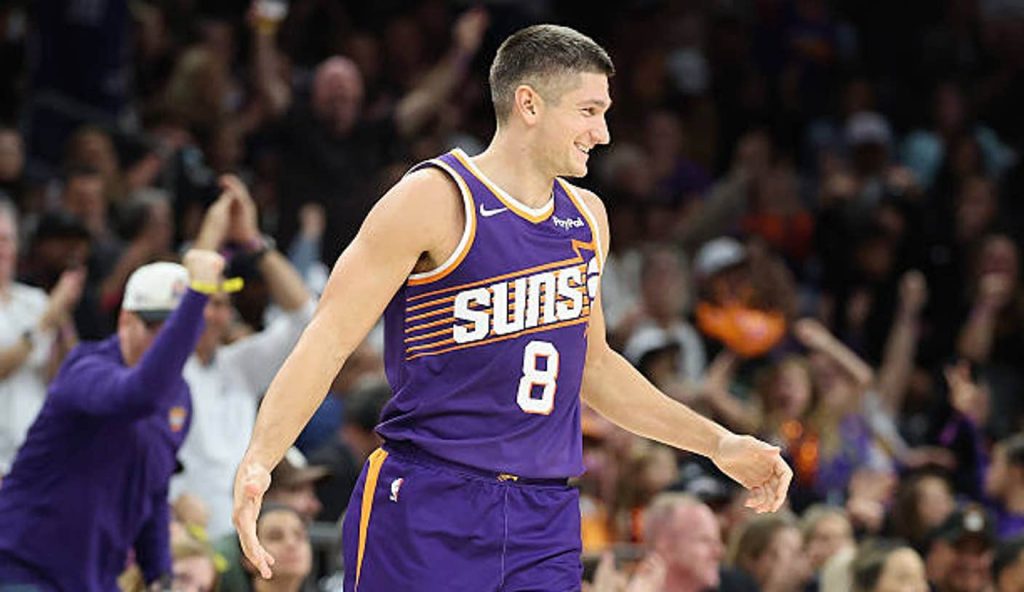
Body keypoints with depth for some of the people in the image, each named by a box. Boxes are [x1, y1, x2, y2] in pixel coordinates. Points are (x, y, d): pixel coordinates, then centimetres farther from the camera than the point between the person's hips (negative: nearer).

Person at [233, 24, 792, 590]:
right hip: (425, 511, -6)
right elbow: (327, 341, -12)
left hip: (545, 522, 6)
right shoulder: (435, 200, -8)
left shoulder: (587, 217, 14)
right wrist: (257, 461, -25)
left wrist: (717, 444, 28)